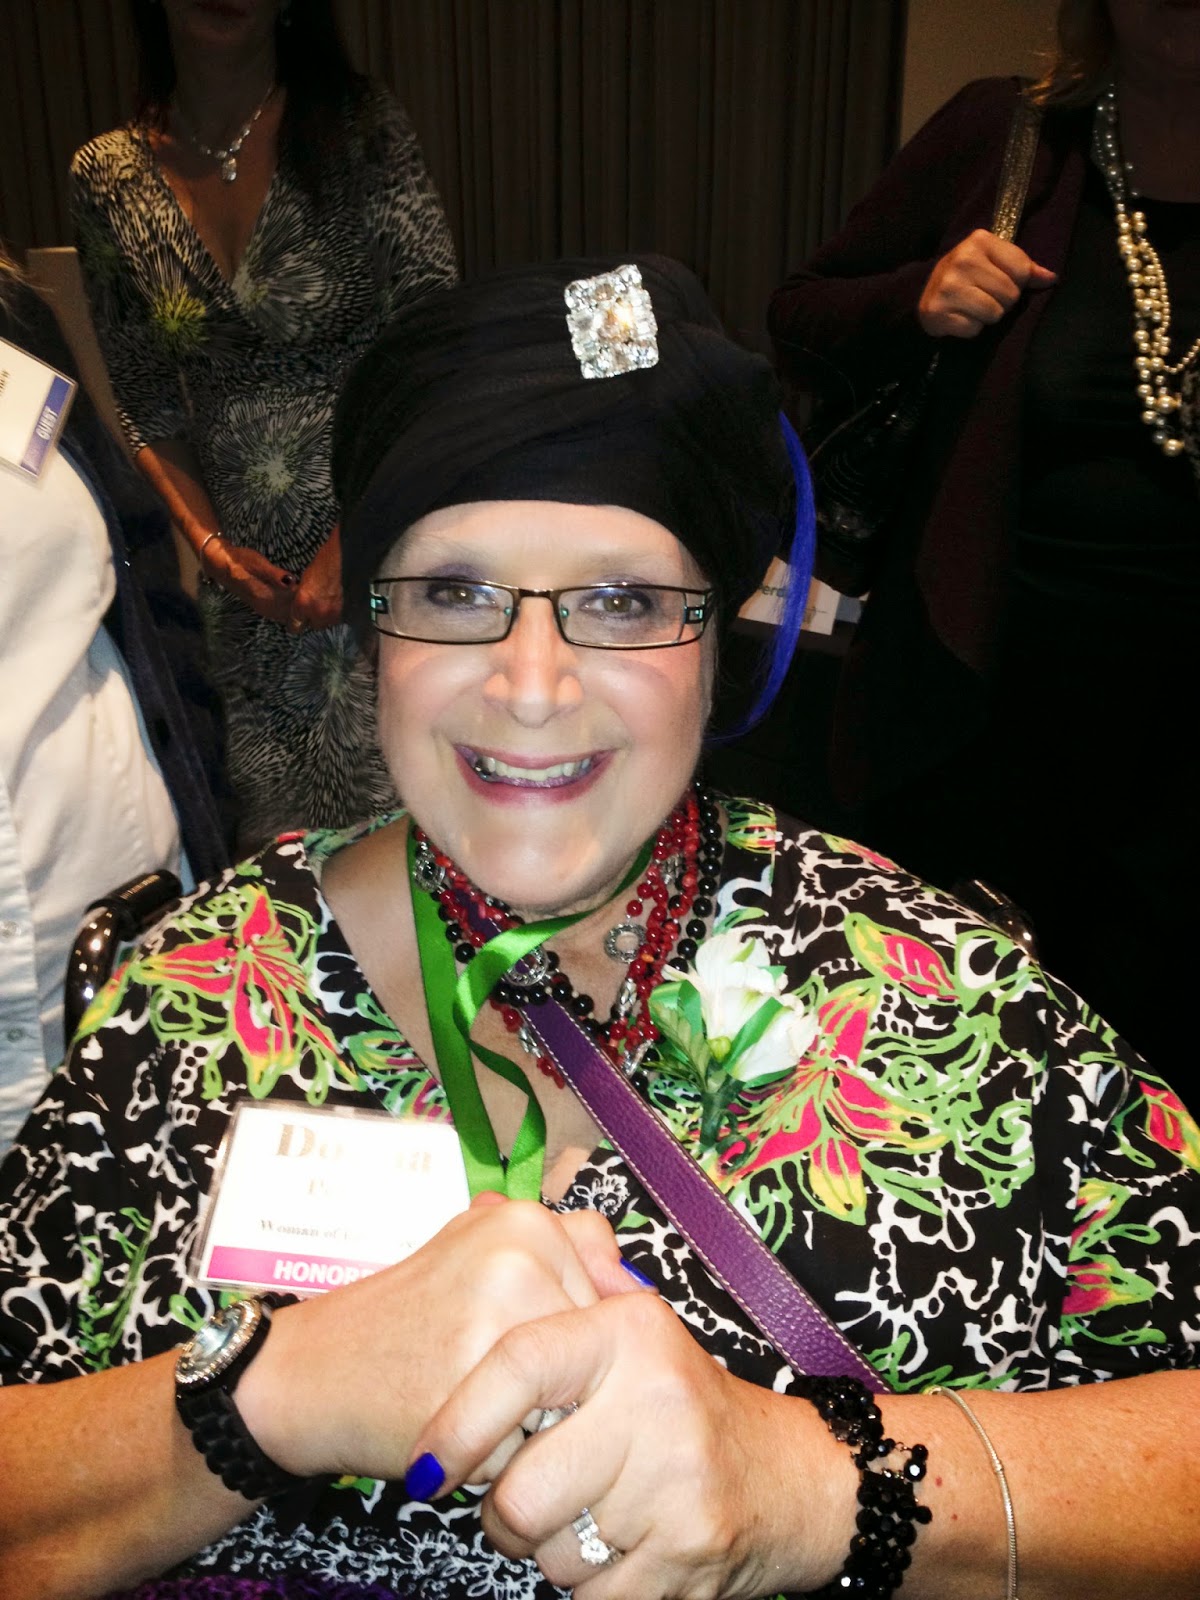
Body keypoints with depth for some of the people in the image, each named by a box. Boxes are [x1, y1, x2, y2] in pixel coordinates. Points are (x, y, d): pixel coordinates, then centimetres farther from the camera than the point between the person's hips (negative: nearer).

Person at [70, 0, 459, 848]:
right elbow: (146, 401, 11)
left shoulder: (362, 129, -5)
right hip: (250, 569, 3)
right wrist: (209, 542, -2)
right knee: (281, 823, 9)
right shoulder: (107, 176, 5)